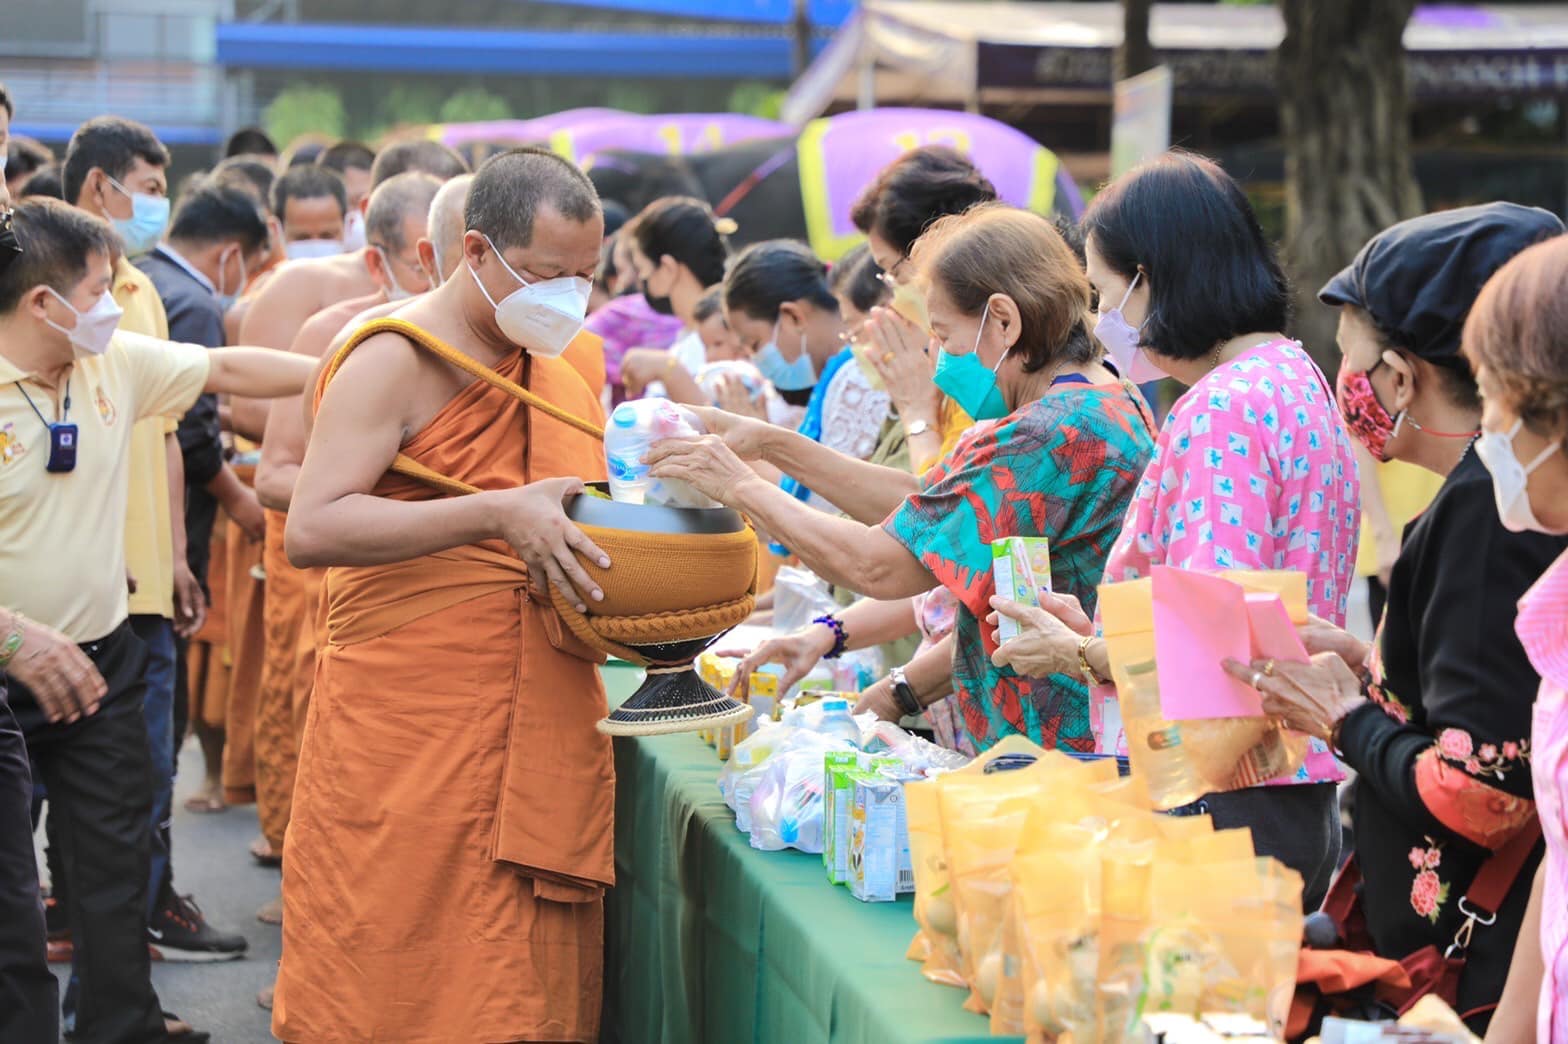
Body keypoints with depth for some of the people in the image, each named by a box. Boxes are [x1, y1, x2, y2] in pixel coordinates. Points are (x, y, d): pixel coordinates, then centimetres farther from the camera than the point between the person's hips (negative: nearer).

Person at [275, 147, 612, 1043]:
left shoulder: (566, 370, 16)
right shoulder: (397, 359, -9)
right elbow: (313, 530, -20)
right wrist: (498, 514, -25)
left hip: (543, 730, 7)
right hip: (408, 736, -7)